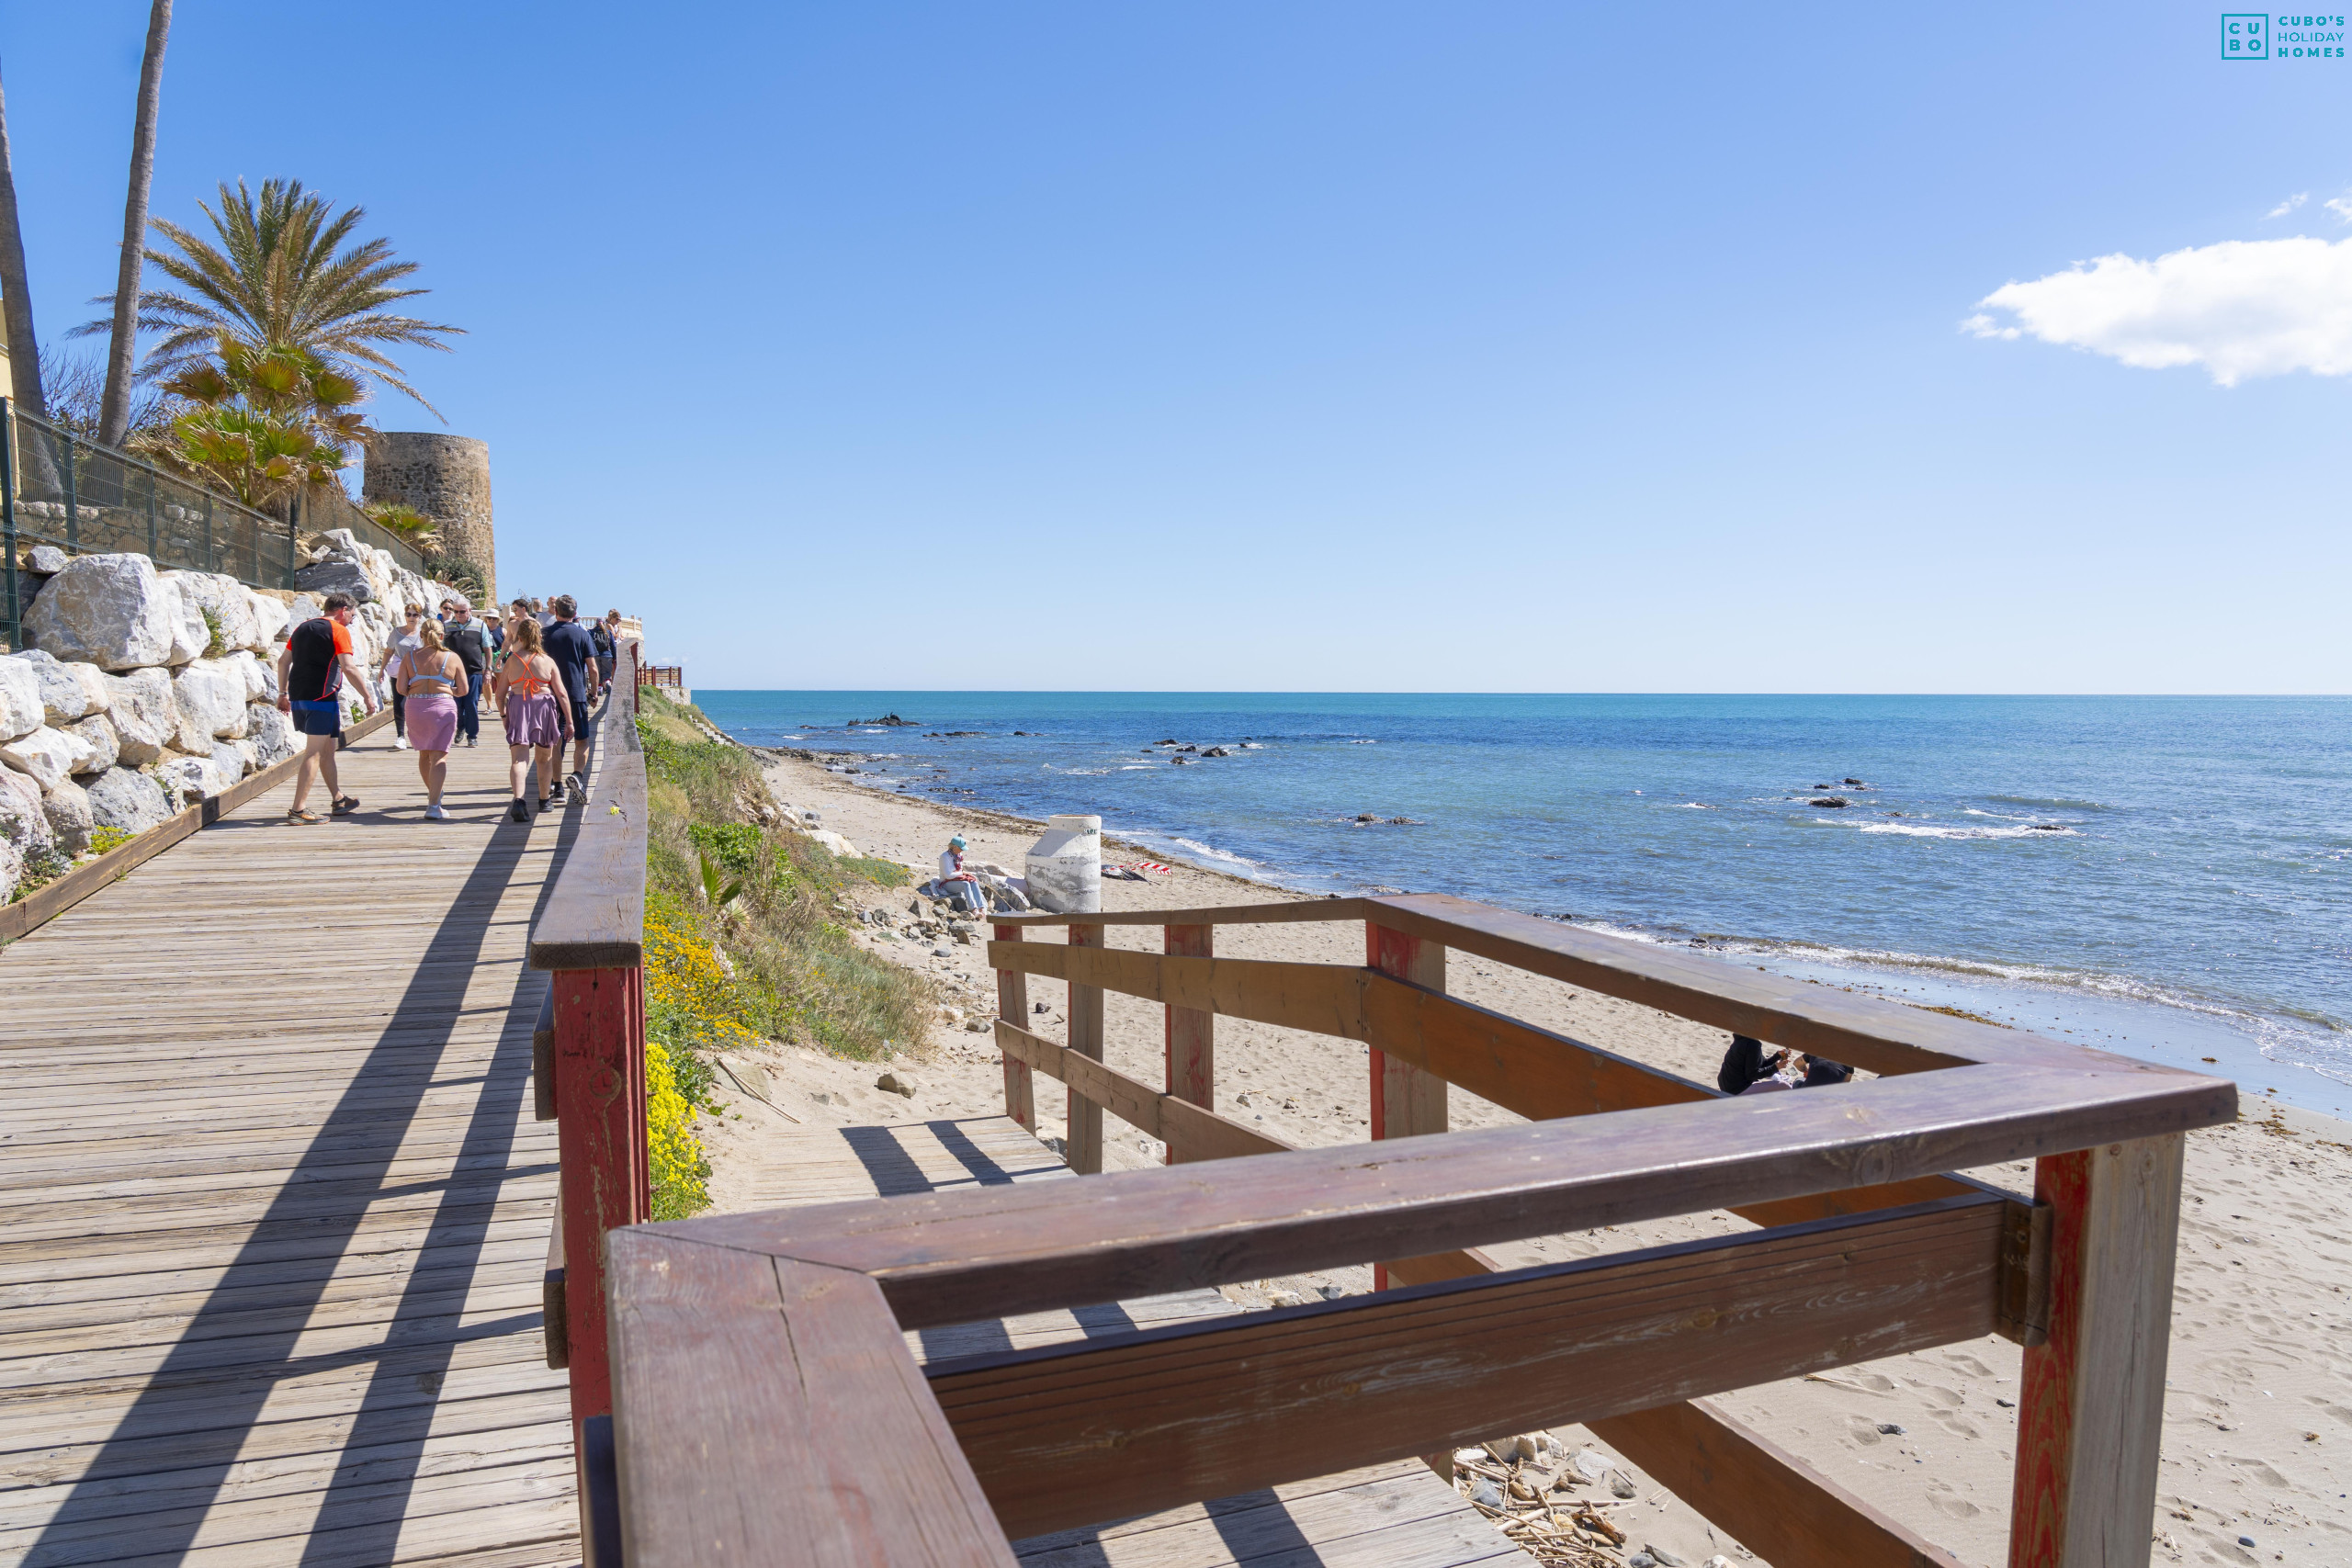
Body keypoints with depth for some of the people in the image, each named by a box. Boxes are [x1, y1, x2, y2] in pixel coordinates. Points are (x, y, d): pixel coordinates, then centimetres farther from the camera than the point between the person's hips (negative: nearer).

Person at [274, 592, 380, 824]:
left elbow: (283, 661, 19)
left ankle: (338, 800, 30)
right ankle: (297, 810, -9)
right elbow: (349, 668, -15)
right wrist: (367, 696, -10)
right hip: (322, 699, -8)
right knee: (314, 753, -6)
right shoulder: (338, 630, -6)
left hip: (298, 698, 8)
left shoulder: (302, 628, 18)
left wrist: (283, 694, 24)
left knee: (328, 749, 20)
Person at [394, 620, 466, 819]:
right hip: (443, 707, -2)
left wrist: (415, 693, 17)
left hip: (416, 708, 2)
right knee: (439, 755, -3)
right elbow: (463, 689, 1)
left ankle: (433, 793, 36)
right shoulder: (453, 658, -1)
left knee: (424, 753, 20)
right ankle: (433, 805, -13)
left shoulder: (409, 657, 3)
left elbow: (400, 688, -3)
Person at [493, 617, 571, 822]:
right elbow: (561, 693, -1)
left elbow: (500, 693, 4)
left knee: (519, 758, -7)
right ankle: (544, 800, 32)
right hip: (544, 707, 1)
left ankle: (519, 800, -28)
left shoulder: (511, 661, 2)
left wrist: (503, 714, 18)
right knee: (544, 758, 17)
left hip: (517, 707, -1)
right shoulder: (548, 661, 1)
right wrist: (569, 721, 2)